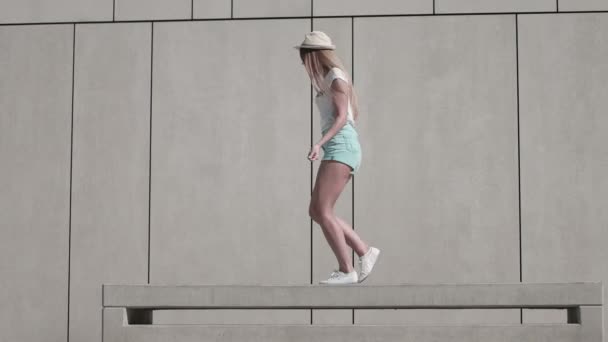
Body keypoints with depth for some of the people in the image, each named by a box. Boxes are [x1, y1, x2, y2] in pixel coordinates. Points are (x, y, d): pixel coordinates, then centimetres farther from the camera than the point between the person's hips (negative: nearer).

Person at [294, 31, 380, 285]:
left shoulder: (336, 78, -7)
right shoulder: (328, 79, 20)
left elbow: (342, 118, -16)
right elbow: (355, 113, 28)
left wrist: (319, 144, -28)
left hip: (340, 148, -10)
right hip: (336, 150, 10)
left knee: (322, 211, -14)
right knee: (315, 212, 5)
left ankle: (346, 271, -12)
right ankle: (364, 252, 6)